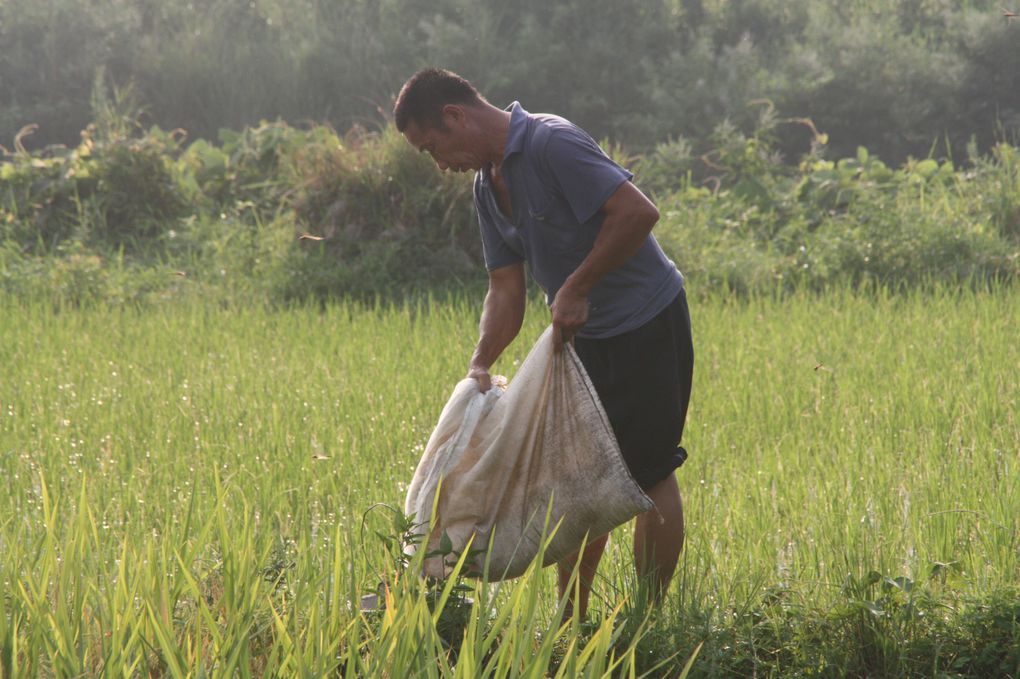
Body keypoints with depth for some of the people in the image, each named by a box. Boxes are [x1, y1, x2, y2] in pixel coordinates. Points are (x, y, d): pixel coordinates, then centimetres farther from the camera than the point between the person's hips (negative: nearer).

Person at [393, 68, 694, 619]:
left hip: (646, 326, -9)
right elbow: (506, 288, 7)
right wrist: (480, 364, -8)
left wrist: (576, 288, -23)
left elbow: (638, 211, -28)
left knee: (649, 474, -2)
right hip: (584, 337, 9)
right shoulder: (488, 185, 8)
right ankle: (572, 622, 17)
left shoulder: (552, 144, -20)